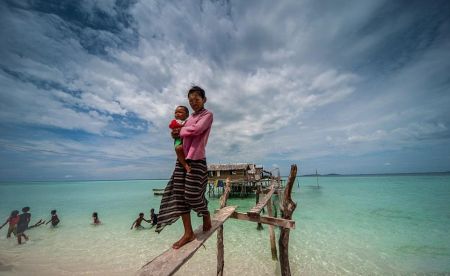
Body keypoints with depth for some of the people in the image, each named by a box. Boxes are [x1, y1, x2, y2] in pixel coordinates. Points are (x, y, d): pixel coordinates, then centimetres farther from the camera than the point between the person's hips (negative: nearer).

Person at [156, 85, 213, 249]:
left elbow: (196, 129, -15)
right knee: (179, 194, 2)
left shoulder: (207, 115, 1)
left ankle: (207, 217, 28)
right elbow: (182, 134, 21)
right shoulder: (190, 118, 21)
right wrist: (176, 134, -2)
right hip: (182, 158, 7)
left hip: (196, 159, -7)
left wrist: (180, 131, 0)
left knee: (193, 194, -3)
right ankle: (188, 233, 13)